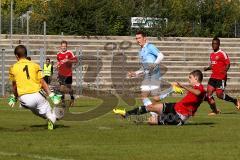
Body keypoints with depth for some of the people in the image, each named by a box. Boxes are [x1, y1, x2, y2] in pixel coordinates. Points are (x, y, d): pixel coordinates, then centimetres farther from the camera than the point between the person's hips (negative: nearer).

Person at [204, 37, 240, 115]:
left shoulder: (222, 54, -9)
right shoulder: (212, 55, 14)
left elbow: (228, 64, -11)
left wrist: (225, 71, -29)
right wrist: (207, 68, 6)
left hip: (221, 78, -7)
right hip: (213, 77, 7)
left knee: (219, 94, -8)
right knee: (208, 93, -2)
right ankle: (215, 110, 10)